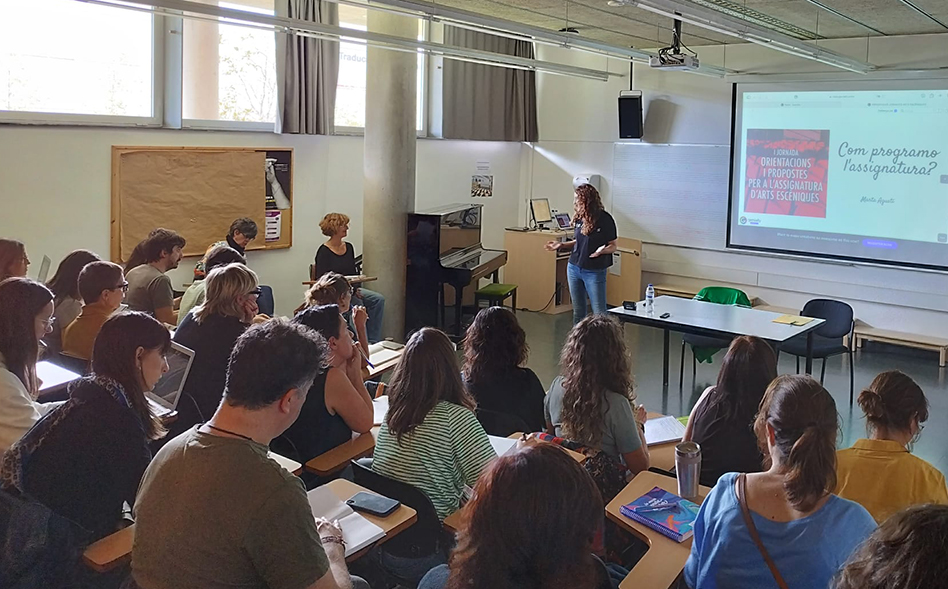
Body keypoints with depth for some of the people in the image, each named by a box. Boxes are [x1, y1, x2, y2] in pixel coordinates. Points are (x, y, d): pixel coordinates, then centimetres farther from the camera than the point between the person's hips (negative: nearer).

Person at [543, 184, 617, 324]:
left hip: (595, 272, -6)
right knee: (578, 311, 13)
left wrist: (602, 250, -26)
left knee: (599, 313, -5)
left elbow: (612, 246, -6)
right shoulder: (579, 219, 4)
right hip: (574, 268, 6)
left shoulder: (605, 219, -12)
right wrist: (561, 245, 2)